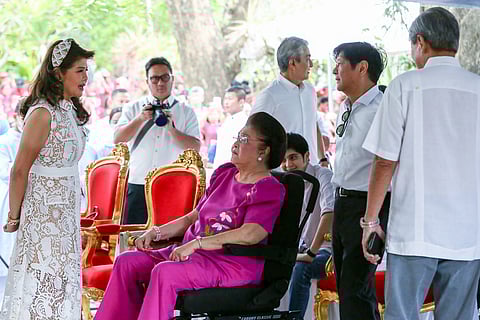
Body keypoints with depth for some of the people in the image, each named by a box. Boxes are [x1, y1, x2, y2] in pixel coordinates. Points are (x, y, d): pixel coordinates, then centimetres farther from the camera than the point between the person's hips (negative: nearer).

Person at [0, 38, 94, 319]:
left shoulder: (69, 109, 9)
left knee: (62, 280, 12)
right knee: (43, 281, -2)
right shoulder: (42, 113, -18)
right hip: (44, 209, -8)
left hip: (66, 209, 8)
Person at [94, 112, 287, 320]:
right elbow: (194, 217, 24)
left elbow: (250, 235, -25)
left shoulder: (269, 190, -9)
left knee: (164, 272, -32)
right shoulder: (224, 174, 18)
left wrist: (195, 244, -28)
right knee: (127, 262, -1)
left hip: (233, 263, -9)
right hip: (195, 254, 9)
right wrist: (156, 233, 8)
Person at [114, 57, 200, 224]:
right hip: (137, 186, 1)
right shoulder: (133, 109, 12)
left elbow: (195, 148, -2)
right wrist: (140, 119, -12)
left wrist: (172, 129, -15)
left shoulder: (186, 112, 9)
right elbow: (118, 140, -1)